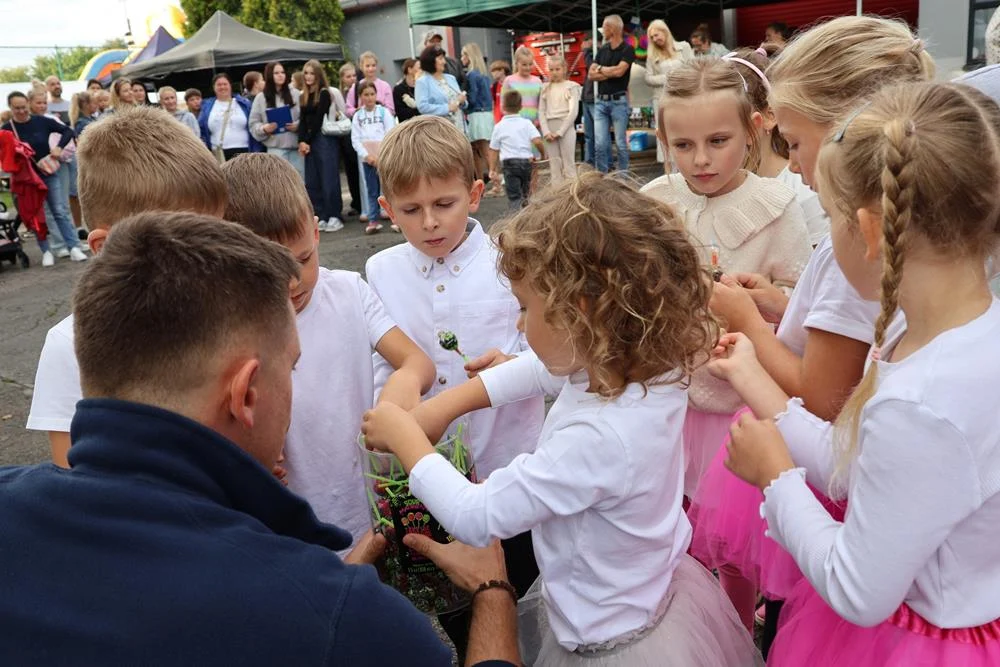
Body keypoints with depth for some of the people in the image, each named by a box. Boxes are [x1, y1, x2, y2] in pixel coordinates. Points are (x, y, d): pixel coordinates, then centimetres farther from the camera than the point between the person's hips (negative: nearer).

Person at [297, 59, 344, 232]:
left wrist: (308, 141, -9)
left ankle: (334, 217, -2)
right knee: (312, 182, 5)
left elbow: (318, 119, -9)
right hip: (309, 142, 7)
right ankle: (320, 216, 10)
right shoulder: (303, 96, 16)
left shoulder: (324, 94, -4)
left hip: (325, 139, -7)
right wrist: (301, 141, -4)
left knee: (328, 179, -6)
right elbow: (302, 121, 10)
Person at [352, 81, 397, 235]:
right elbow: (355, 139, 4)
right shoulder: (357, 116, 8)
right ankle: (373, 220, 8)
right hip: (367, 158, 3)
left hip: (385, 157, -2)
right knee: (372, 190, 6)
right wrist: (367, 155, -9)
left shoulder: (384, 112, 2)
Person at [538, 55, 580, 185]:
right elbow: (541, 112, 6)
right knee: (555, 167, 4)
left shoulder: (571, 87, 1)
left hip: (566, 128, -3)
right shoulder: (546, 88, 12)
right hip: (550, 130, 4)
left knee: (569, 166, -3)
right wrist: (546, 132, -8)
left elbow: (573, 111, -7)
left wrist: (560, 132, -12)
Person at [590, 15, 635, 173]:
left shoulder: (627, 50, -2)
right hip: (600, 101, 5)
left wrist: (601, 69, -1)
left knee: (621, 143, 0)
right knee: (600, 144, 0)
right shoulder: (602, 50, 13)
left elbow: (619, 71, -16)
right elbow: (591, 75, 7)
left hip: (618, 101, -5)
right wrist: (610, 73, -6)